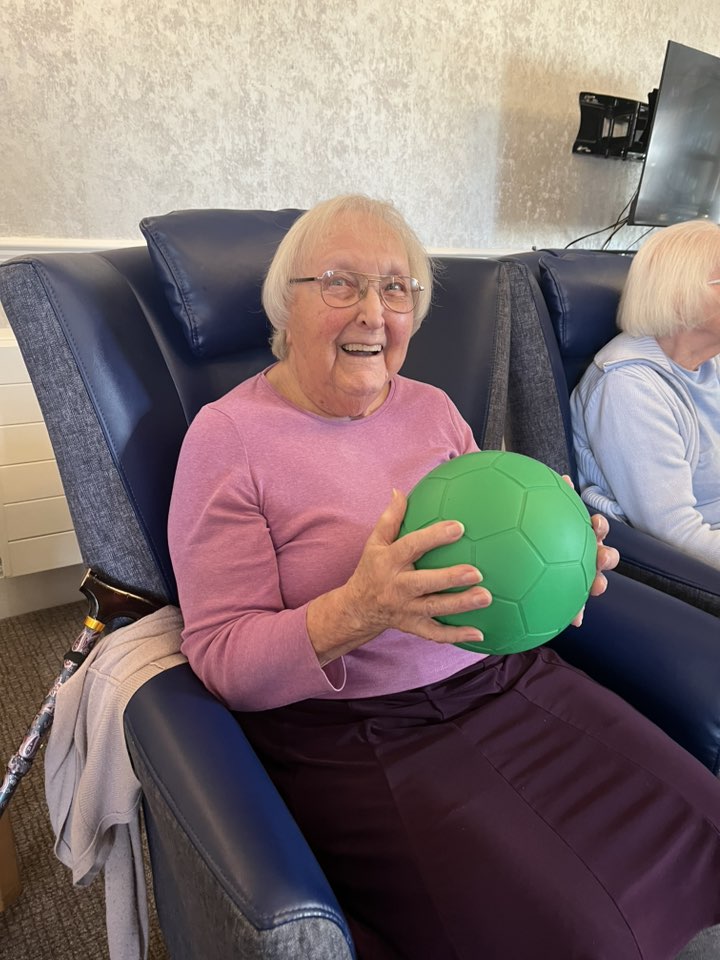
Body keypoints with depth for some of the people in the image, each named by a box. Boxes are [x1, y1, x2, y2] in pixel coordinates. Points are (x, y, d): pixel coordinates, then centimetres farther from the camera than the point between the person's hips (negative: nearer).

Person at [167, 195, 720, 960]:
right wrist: (356, 613, -29)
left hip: (508, 678, 6)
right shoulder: (229, 436, -9)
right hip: (355, 735, -5)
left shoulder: (431, 407, 8)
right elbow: (221, 660, -11)